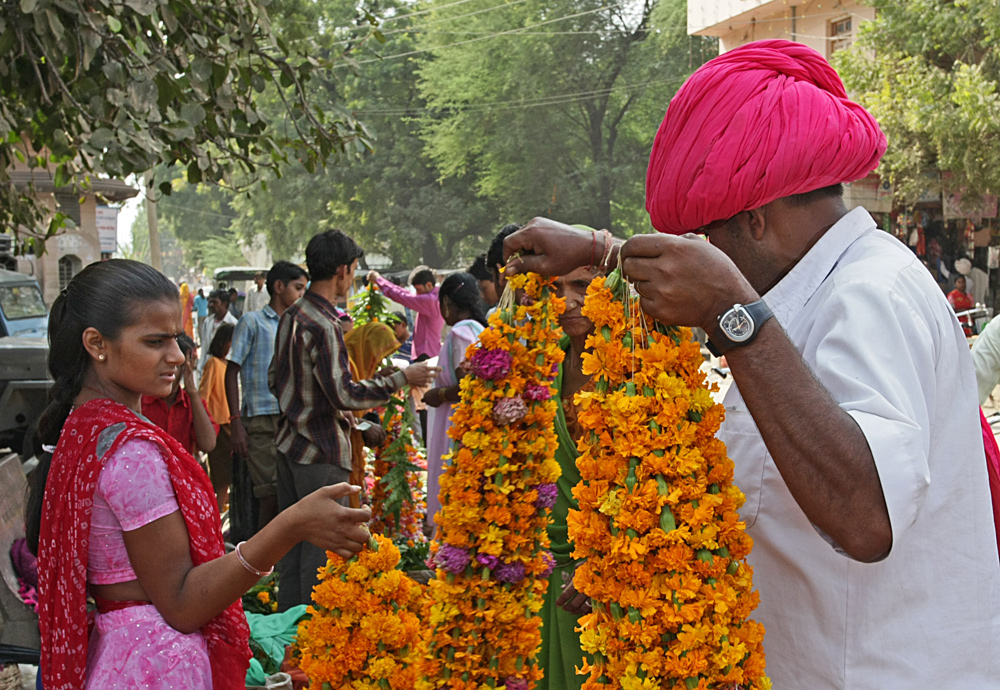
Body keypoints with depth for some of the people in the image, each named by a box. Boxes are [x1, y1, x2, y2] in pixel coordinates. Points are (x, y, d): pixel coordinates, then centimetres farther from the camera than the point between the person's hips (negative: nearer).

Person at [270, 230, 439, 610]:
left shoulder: (290, 317, 8)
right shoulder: (323, 326, -20)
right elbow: (345, 394, -24)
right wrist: (403, 377, -16)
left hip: (289, 443, 9)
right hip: (321, 452, -9)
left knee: (292, 538, 17)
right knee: (321, 547, -1)